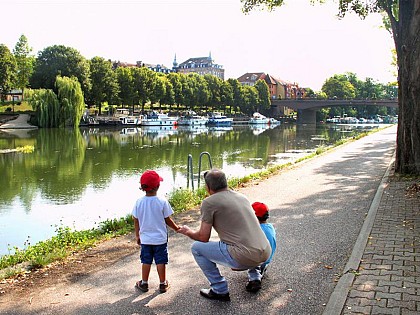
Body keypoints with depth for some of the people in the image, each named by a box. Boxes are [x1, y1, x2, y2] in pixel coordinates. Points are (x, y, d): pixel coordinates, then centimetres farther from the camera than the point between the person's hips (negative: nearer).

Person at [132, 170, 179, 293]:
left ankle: (144, 283, 26)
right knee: (161, 261, 9)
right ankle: (163, 284, 20)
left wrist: (137, 235, 14)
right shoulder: (162, 201, -16)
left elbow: (136, 221, 0)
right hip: (160, 238, -2)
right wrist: (176, 228, 10)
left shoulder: (139, 202, -8)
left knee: (146, 261, 15)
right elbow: (167, 220, -8)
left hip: (145, 239, 2)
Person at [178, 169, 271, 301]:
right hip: (266, 253, 8)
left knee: (196, 248, 9)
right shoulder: (241, 196, 15)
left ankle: (220, 290, 13)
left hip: (245, 257, -8)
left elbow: (203, 237, -2)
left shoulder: (209, 202, -5)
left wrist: (188, 232, 19)